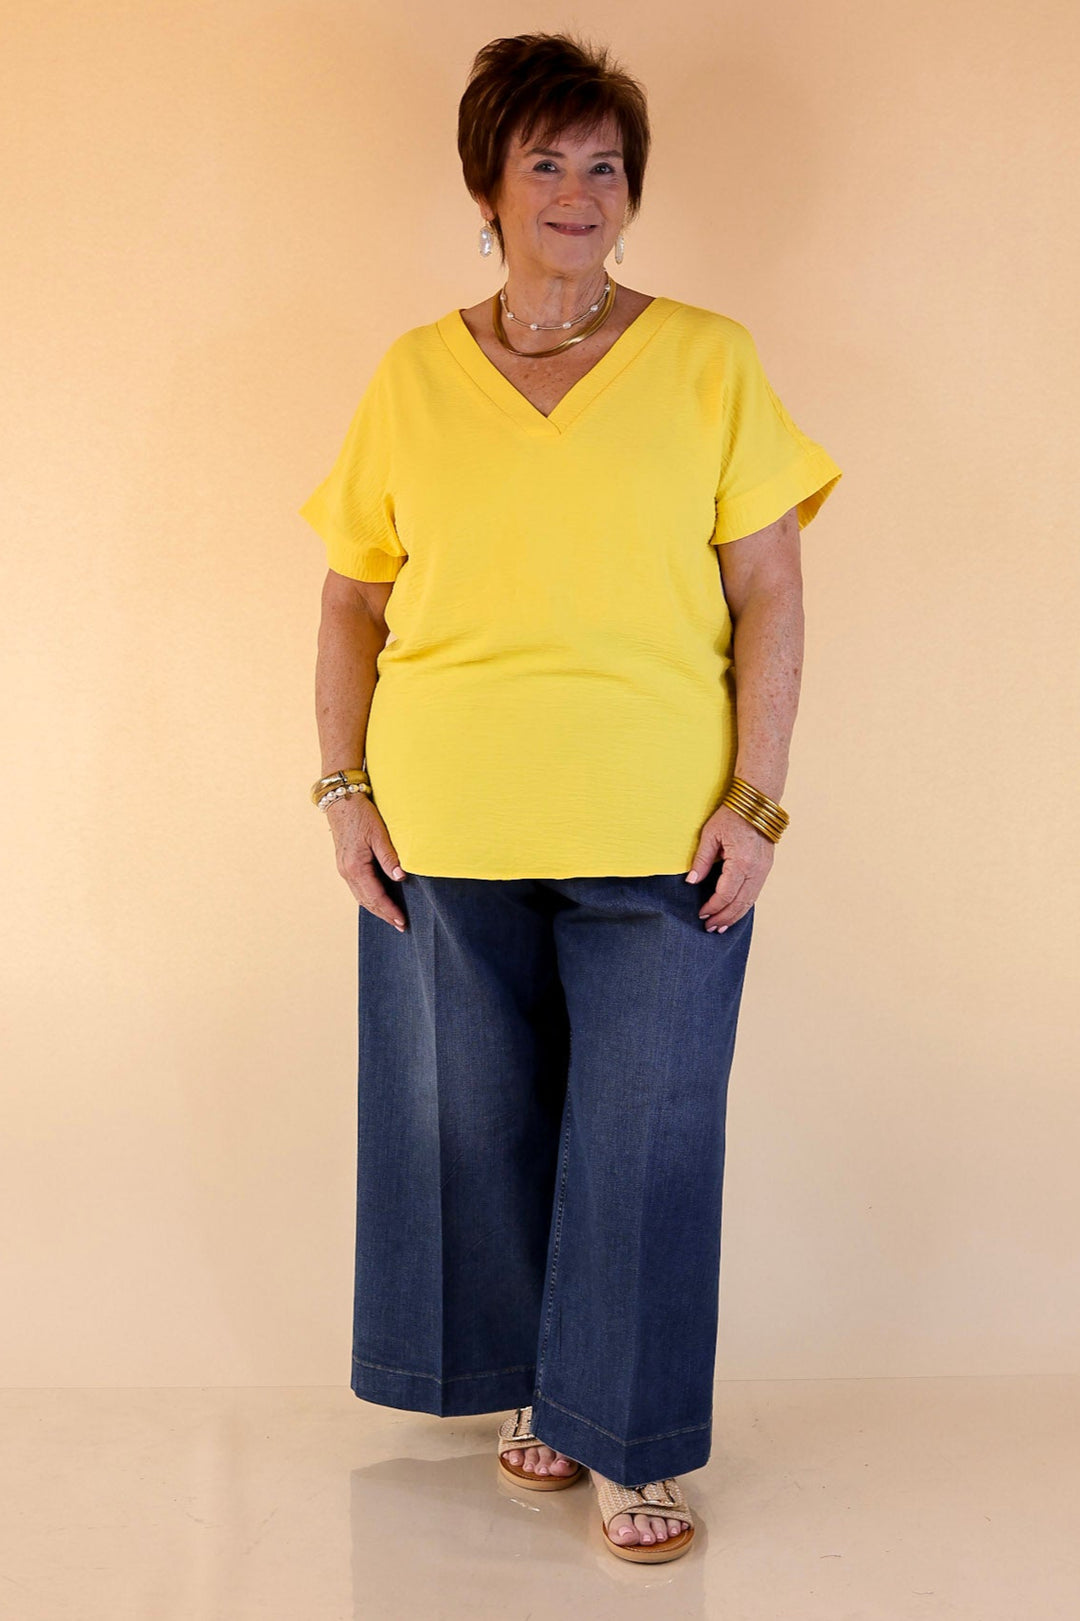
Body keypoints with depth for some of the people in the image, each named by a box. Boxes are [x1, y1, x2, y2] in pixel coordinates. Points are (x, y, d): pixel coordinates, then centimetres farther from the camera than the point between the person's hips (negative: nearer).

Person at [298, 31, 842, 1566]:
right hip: (447, 834, 2)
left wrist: (756, 799, -8)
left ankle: (633, 1439, 20)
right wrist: (346, 788, 2)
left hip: (663, 835, -2)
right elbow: (353, 599, 10)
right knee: (482, 1123, 12)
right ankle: (540, 1388, 33)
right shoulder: (411, 375, 7)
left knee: (647, 1137, 2)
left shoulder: (709, 360, 1)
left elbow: (769, 593, -1)